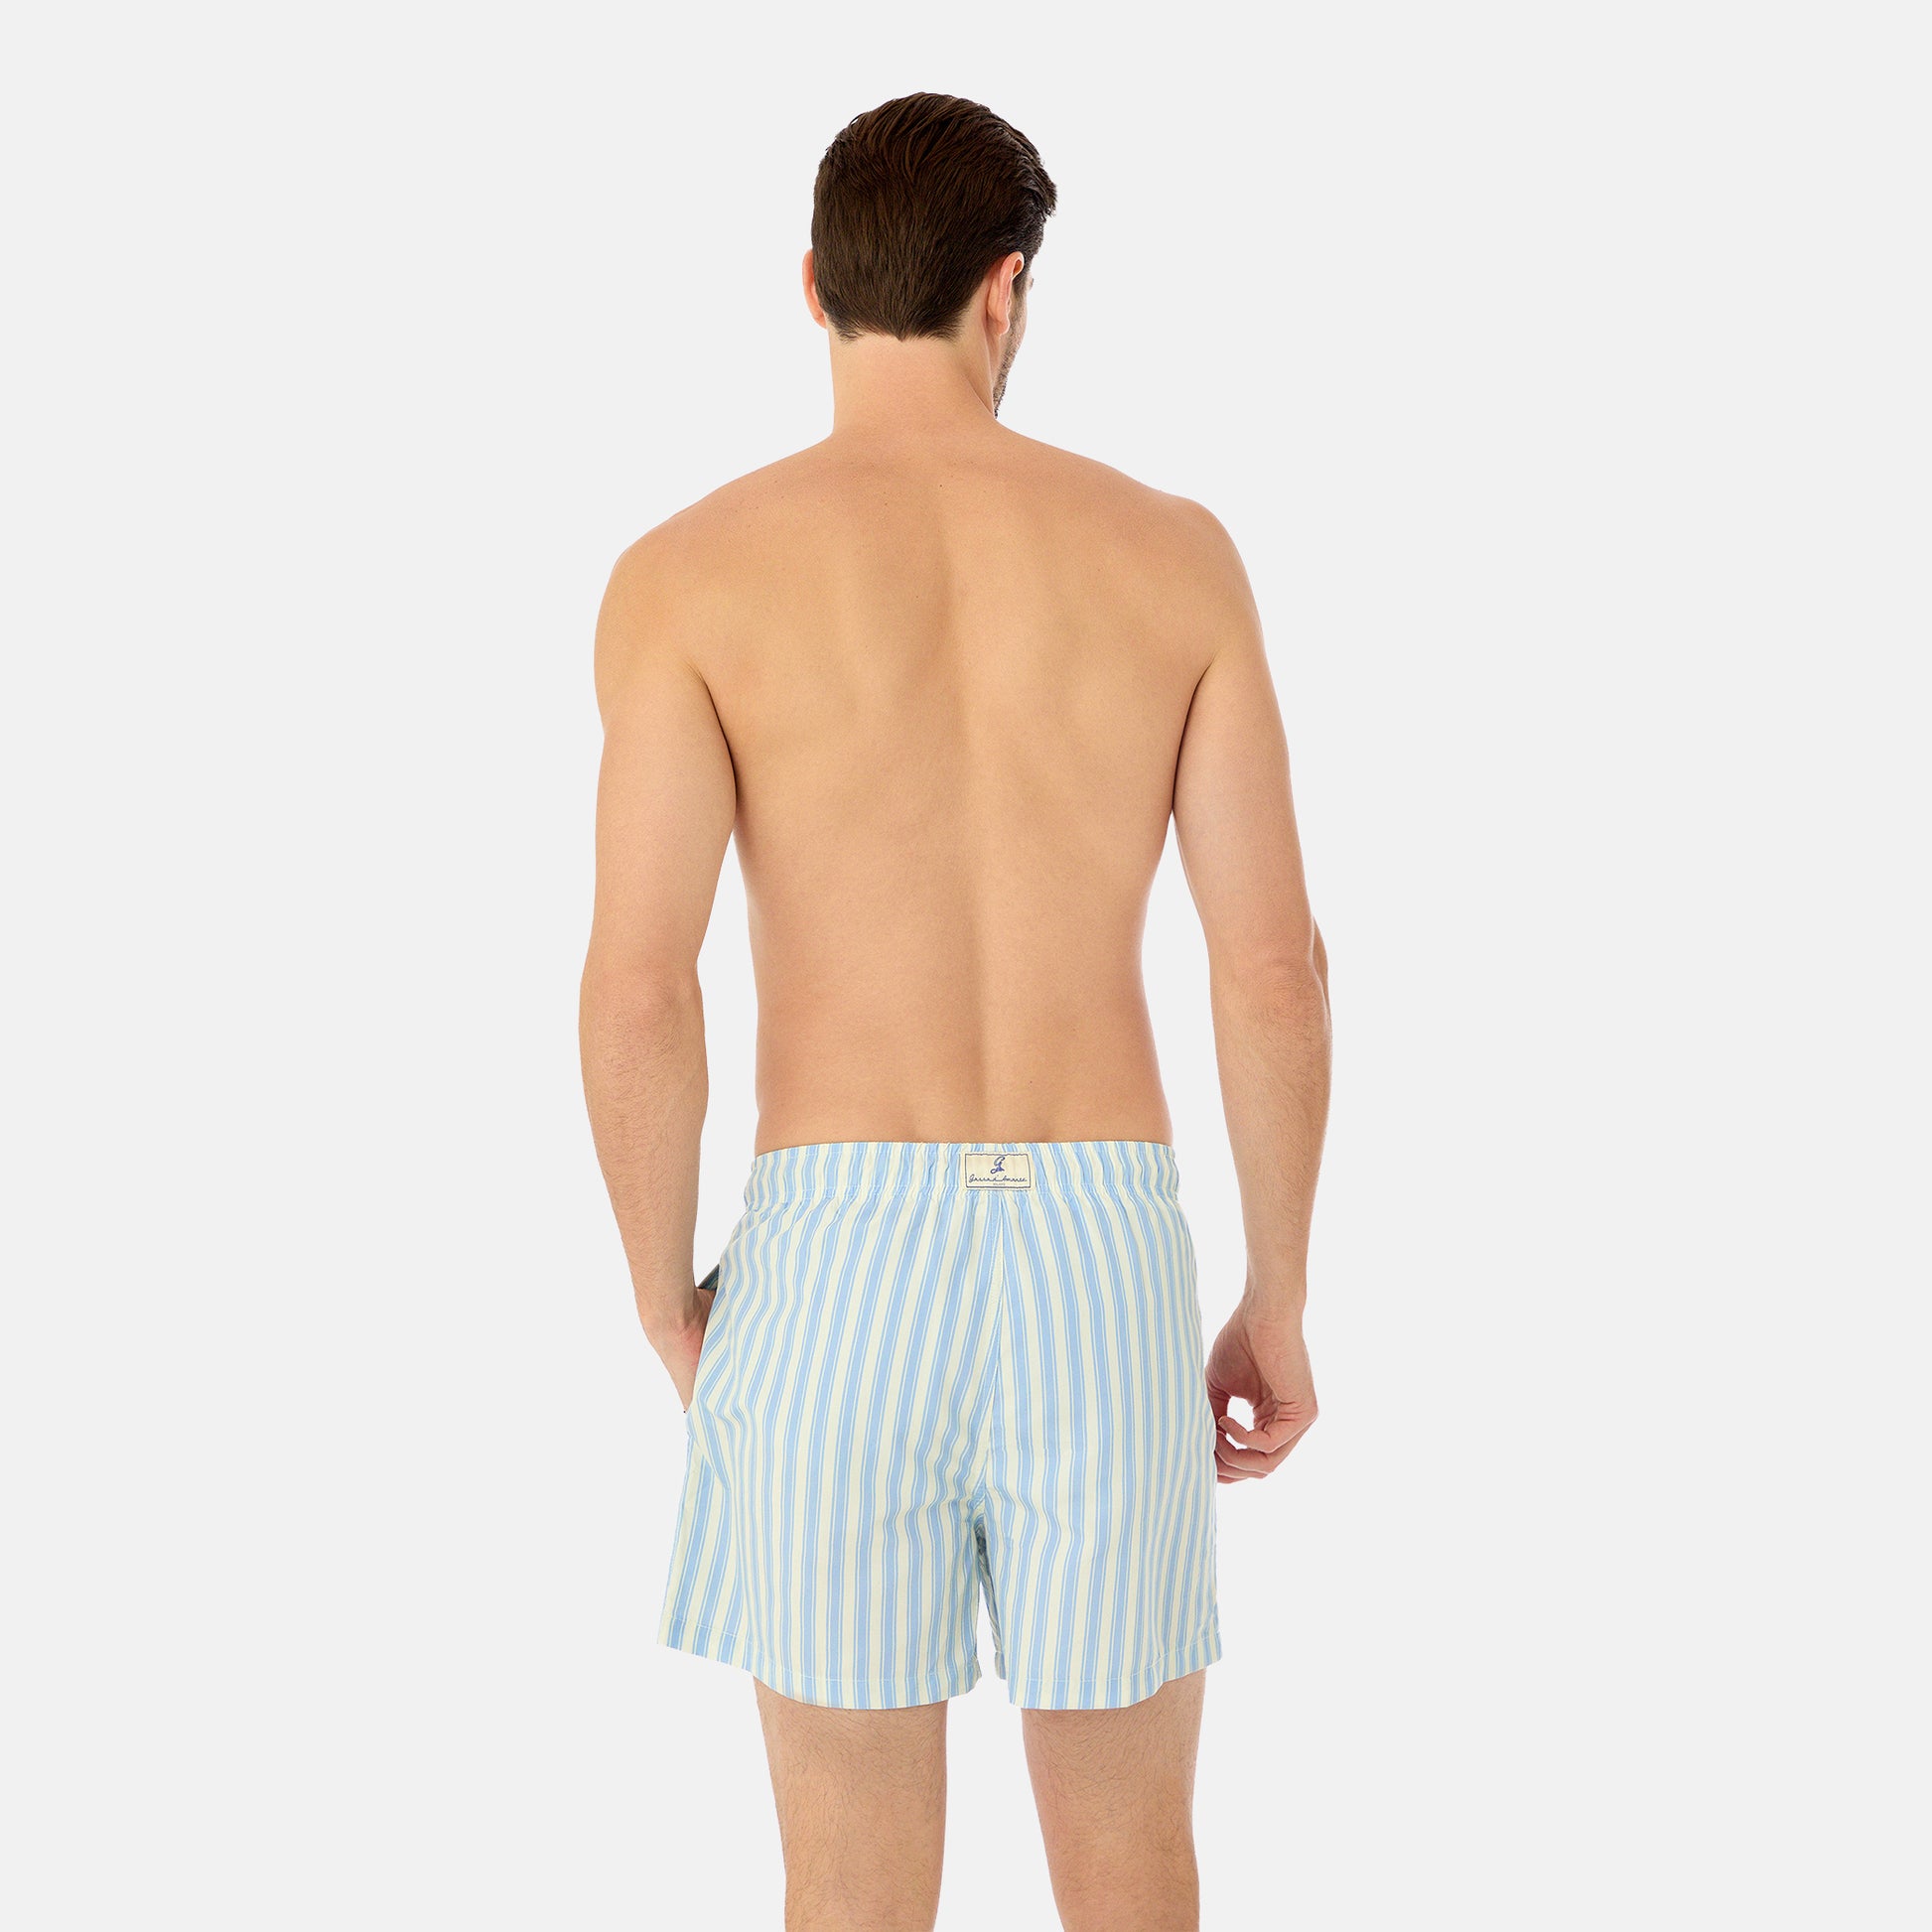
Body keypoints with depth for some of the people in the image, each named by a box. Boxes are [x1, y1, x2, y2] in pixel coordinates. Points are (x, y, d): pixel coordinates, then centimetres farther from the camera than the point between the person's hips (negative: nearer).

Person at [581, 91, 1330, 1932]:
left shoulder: (690, 571, -3)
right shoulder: (1173, 553, 3)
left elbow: (636, 990, -11)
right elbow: (1275, 965, -1)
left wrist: (667, 1303, 7)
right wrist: (1279, 1297, 11)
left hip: (833, 1271, -1)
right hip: (1099, 1269, 1)